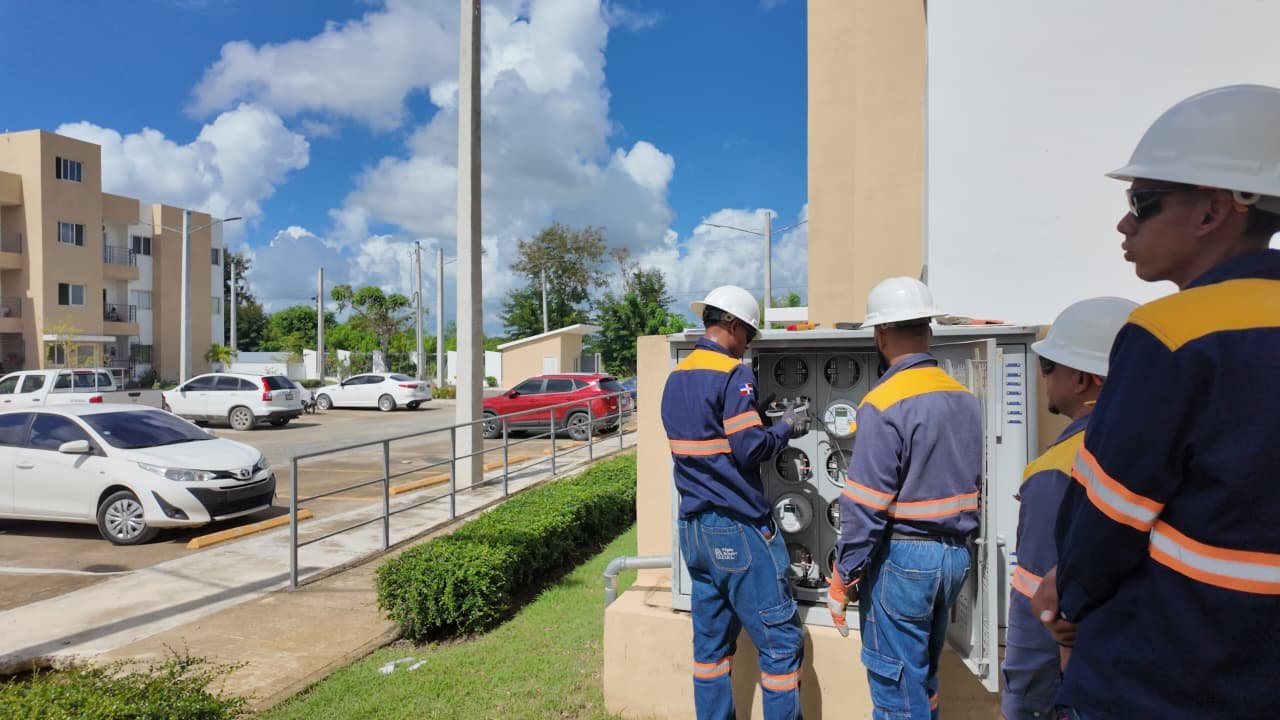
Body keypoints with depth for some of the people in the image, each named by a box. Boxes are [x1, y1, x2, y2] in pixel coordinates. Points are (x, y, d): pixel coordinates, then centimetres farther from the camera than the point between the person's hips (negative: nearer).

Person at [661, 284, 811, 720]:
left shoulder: (676, 376, 12)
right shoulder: (733, 374, -13)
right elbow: (750, 448, -18)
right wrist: (785, 428, -1)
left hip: (694, 527, 8)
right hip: (737, 527, -8)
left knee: (711, 639, 15)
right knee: (780, 639, 4)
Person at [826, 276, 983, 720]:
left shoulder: (884, 404, -18)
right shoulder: (965, 399, 6)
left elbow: (866, 506, -19)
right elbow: (970, 484, 12)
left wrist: (842, 577, -10)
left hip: (902, 555, -8)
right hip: (955, 553, 8)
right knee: (923, 673, 23)